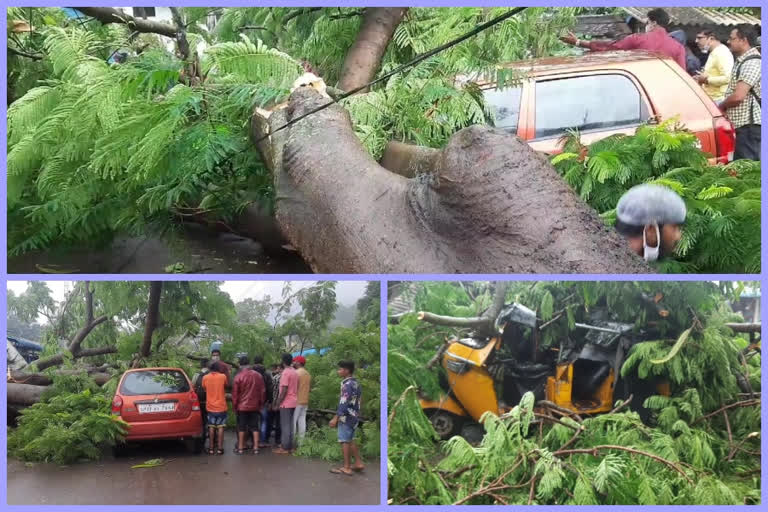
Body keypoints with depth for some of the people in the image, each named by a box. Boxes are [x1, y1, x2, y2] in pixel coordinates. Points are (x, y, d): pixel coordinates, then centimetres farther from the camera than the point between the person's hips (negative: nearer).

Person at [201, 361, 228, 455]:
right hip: (221, 407, -2)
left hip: (210, 407, 2)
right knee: (220, 427, 4)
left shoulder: (205, 378, -2)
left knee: (211, 427, 11)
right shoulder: (223, 376, -9)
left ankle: (211, 447, 11)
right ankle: (220, 448, 3)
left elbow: (204, 388, 11)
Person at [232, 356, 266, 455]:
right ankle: (256, 448, 8)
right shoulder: (258, 375, -1)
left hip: (242, 407, -3)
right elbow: (263, 391, 5)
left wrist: (234, 407, 5)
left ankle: (240, 448, 11)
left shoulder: (238, 377, -11)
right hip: (255, 406, 3)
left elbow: (235, 394, -6)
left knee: (241, 428, 7)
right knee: (255, 427, 9)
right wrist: (261, 404, 14)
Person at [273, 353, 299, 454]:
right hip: (293, 403, 8)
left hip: (286, 403, -8)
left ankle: (284, 448, -3)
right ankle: (289, 446, 15)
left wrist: (278, 403, -14)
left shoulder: (285, 372, -14)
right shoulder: (294, 372, 12)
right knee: (290, 425, 12)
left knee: (285, 425, -5)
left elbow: (284, 390, -18)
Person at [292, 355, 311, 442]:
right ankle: (301, 440, 10)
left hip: (297, 401, -8)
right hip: (305, 401, 8)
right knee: (302, 420, 9)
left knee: (293, 421, -5)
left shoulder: (297, 373, -13)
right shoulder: (308, 374, 14)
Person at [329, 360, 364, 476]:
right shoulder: (356, 383, 11)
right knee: (350, 440, 19)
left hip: (346, 417, -9)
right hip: (354, 416, 9)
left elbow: (344, 403, -23)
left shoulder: (347, 384, -18)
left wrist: (335, 418, -20)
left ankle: (346, 468, 3)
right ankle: (358, 463, 22)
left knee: (345, 441, -1)